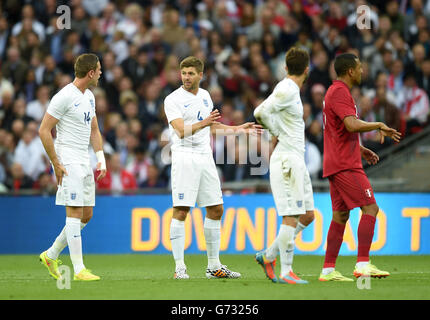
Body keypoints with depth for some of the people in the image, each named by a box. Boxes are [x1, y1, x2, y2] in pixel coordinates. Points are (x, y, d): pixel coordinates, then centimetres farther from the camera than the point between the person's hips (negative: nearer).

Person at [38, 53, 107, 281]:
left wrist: (101, 158, 11)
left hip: (84, 162, 9)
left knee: (86, 215, 9)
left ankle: (51, 255, 22)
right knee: (75, 213, -11)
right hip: (68, 162, -9)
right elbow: (44, 131, -14)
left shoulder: (89, 97, 14)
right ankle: (79, 269, -11)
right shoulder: (65, 97, -14)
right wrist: (56, 164, -15)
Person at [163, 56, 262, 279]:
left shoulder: (205, 96, 15)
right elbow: (181, 131, -18)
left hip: (205, 158, 7)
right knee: (180, 211, -10)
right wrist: (203, 123, -32)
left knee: (215, 210, 7)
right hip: (184, 158, -7)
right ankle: (179, 267, -8)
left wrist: (240, 129, 27)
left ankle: (214, 266, 15)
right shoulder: (173, 99, -7)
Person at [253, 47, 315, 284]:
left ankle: (268, 256, 19)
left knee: (307, 216, 12)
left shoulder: (291, 89, 15)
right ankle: (286, 272, -7)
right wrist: (278, 133, -4)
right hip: (287, 159, -10)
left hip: (296, 159, 10)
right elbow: (260, 113, -19)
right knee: (291, 217, -9)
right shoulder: (287, 90, -14)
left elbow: (264, 113, 22)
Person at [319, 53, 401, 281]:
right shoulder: (340, 92, -13)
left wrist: (361, 150, 23)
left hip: (335, 165, 10)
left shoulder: (335, 91, 20)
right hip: (346, 165, -10)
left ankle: (328, 270, 8)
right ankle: (363, 264, -17)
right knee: (370, 208, -12)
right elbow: (352, 125, -26)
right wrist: (379, 125, -15)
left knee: (340, 216, 9)